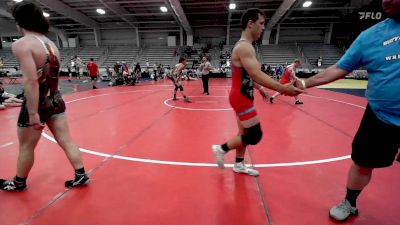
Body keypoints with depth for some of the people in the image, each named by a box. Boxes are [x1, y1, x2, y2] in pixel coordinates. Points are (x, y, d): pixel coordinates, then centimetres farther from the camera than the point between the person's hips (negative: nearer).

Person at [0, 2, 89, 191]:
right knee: (66, 141, 11)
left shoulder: (21, 45, -16)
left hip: (38, 103, -6)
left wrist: (33, 114, -23)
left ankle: (18, 183, 36)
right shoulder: (51, 44, 8)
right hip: (56, 101, 7)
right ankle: (81, 175, 18)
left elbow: (31, 80, -25)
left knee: (26, 148, 14)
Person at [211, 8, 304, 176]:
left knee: (245, 133, 17)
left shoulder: (244, 46, 15)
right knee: (255, 136, -3)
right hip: (241, 97, -10)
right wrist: (283, 88, -29)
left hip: (242, 96, 10)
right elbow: (256, 75, -30)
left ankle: (239, 164, 31)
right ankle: (221, 149, 11)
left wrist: (260, 88, 18)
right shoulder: (244, 46, -18)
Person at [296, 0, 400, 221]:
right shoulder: (370, 35, -1)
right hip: (381, 116, 1)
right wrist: (305, 83, -3)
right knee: (362, 163, 11)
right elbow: (338, 69, 0)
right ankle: (349, 203, 36)